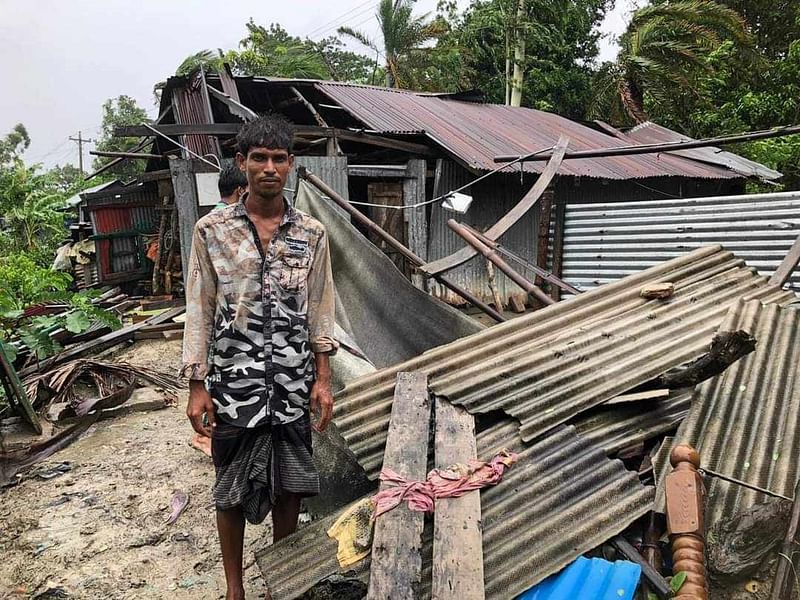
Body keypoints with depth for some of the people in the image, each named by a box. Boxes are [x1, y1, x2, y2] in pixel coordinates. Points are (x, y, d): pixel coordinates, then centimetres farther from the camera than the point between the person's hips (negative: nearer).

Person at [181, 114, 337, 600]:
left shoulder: (312, 233, 1)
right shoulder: (212, 230, -3)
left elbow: (321, 309, 5)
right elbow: (200, 310, -1)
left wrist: (323, 379, 1)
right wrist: (197, 386, -3)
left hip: (294, 384, 2)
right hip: (234, 382, -1)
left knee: (290, 485, 14)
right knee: (233, 490, 12)